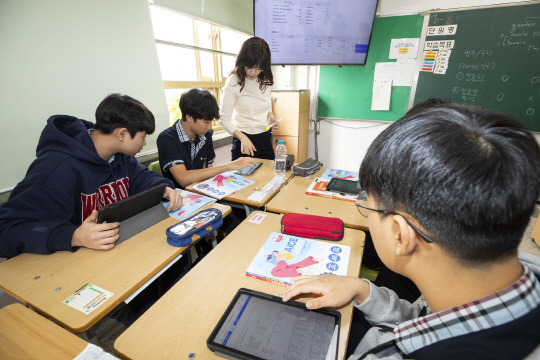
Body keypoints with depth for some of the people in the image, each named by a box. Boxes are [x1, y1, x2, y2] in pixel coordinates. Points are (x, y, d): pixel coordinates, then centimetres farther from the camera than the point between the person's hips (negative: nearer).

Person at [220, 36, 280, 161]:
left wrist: (271, 117, -4)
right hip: (244, 140, -5)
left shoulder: (266, 80, 4)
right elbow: (224, 119, -16)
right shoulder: (233, 82, -13)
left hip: (266, 138, 5)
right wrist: (242, 137, -30)